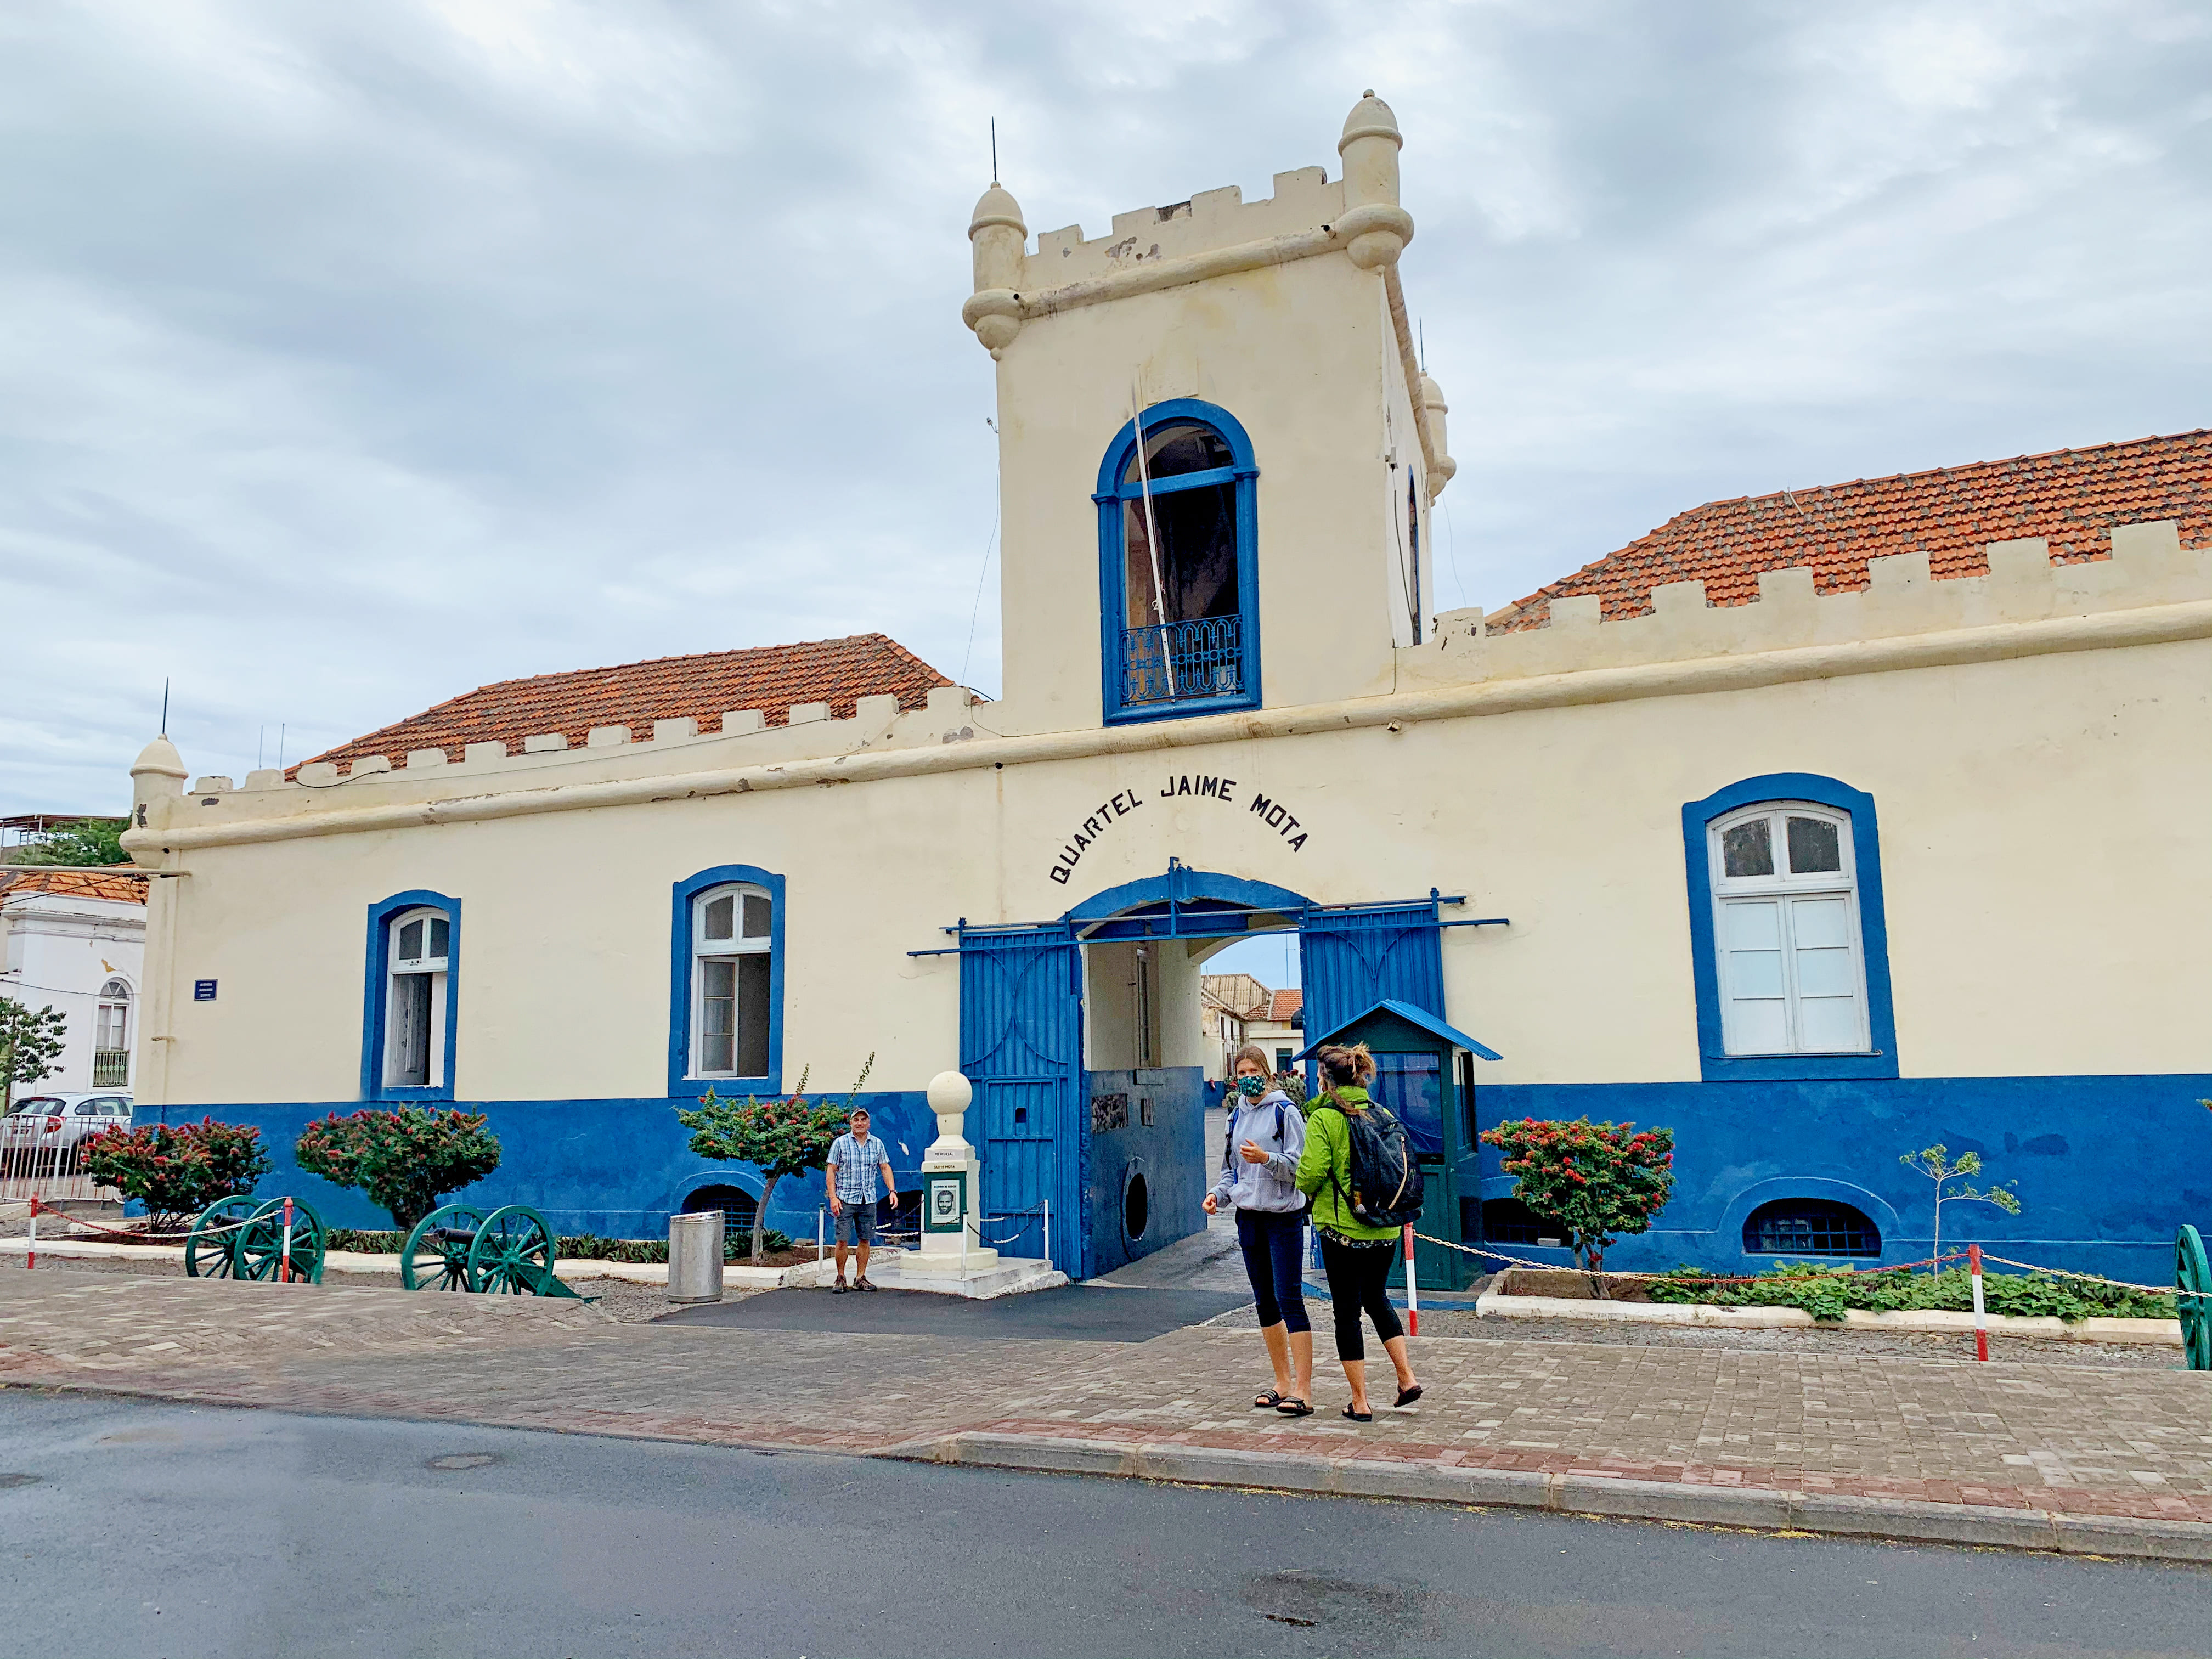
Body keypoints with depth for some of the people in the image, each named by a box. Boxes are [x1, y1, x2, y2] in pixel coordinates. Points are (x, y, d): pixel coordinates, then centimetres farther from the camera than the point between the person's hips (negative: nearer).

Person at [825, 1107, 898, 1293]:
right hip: (845, 1199, -3)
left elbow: (885, 1168, 12)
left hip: (869, 1200, 3)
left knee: (865, 1240, 5)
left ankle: (861, 1278, 13)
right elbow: (831, 1171, -2)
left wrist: (893, 1190, 0)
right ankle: (841, 1278, 8)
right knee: (842, 1240, -4)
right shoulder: (840, 1143, 0)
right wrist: (833, 1197, -10)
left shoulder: (877, 1144, 9)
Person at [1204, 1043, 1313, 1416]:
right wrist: (1219, 1194, 2)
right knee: (1265, 1301, 11)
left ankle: (1304, 1391, -7)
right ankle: (1283, 1383, 22)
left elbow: (1300, 1165, -12)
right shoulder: (1237, 1114, 12)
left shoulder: (1285, 1112, -7)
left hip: (1284, 1216, -7)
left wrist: (1266, 1158, -26)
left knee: (1289, 1298, -10)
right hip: (1249, 1216, 7)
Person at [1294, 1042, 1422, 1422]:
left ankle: (1360, 1402, 11)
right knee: (1377, 1298, 25)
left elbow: (1312, 1171, -18)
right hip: (1385, 1229, 6)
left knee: (1347, 1311, 6)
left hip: (1342, 1228, -5)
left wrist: (1305, 1190, 4)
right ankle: (1407, 1378, 18)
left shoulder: (1323, 1117, -12)